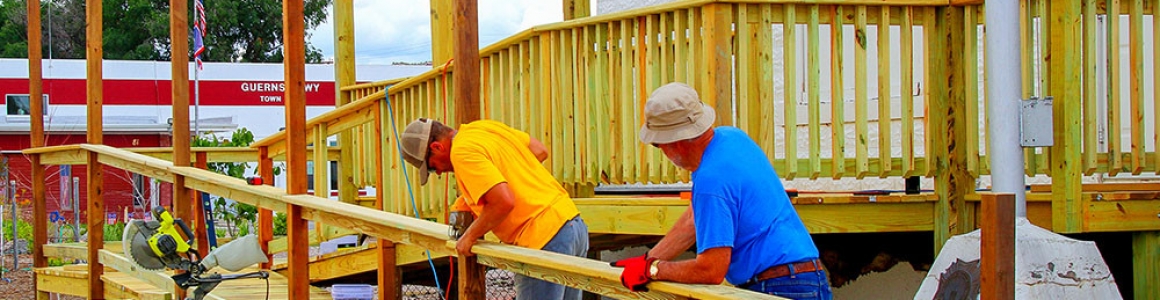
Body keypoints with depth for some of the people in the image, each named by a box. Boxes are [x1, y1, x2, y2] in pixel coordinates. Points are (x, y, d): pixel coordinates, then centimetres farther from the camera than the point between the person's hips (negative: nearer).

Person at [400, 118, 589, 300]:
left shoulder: (462, 152, -14)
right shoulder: (485, 127, 13)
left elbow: (504, 202, -23)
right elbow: (540, 151, 21)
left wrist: (470, 236, -8)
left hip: (544, 240, -10)